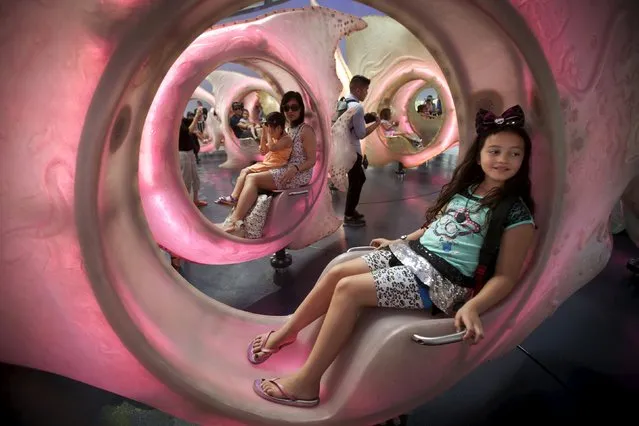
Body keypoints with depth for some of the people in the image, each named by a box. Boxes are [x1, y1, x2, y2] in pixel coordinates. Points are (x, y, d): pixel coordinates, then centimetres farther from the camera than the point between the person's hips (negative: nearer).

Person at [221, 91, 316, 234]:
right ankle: (237, 218, -24)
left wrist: (295, 168, -28)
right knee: (249, 176, -12)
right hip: (282, 171, 8)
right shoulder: (286, 129, 17)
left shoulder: (306, 130, -7)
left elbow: (312, 161, -11)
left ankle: (235, 219, -23)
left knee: (252, 178, -21)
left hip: (299, 175, -8)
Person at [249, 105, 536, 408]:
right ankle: (288, 331, 22)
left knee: (348, 289, -20)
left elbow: (506, 277, -15)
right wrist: (398, 241, 24)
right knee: (336, 273, -1)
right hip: (412, 253, 8)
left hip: (441, 280, -8)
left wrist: (471, 307, -30)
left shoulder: (517, 213, -11)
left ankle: (306, 383, -8)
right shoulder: (465, 188, 11)